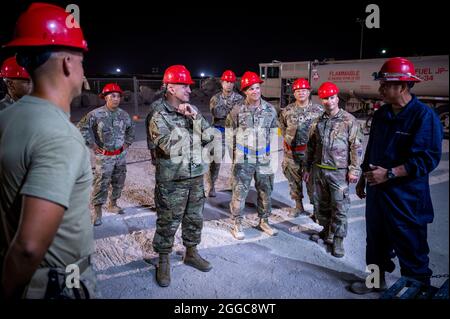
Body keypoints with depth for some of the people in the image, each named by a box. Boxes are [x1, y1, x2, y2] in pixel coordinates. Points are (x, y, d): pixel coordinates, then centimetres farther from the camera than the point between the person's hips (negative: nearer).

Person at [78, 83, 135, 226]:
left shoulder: (123, 114, 0)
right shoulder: (96, 114, -13)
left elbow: (131, 128, 19)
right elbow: (82, 127, -5)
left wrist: (127, 142, 12)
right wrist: (92, 144, -6)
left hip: (121, 155, 5)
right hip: (104, 155, -5)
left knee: (119, 182, 15)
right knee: (101, 183, -4)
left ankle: (113, 204, 34)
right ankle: (98, 212, 6)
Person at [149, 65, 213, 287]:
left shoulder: (192, 110, 6)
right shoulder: (159, 117, -11)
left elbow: (208, 136, 2)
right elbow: (170, 147, -23)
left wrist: (195, 117, -12)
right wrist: (183, 119, -18)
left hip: (196, 175, 6)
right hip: (171, 180, -5)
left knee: (195, 218, 17)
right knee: (168, 222, 5)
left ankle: (191, 254, 37)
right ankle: (163, 262, 24)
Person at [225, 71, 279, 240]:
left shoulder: (270, 109, 2)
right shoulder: (237, 110, -6)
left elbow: (273, 133, 9)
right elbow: (230, 133, 2)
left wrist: (271, 153, 6)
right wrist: (234, 153, 3)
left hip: (264, 159, 3)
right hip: (243, 160, -3)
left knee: (265, 191, 13)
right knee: (239, 192, 1)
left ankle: (264, 221, 31)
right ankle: (237, 224, 16)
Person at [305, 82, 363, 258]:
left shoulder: (349, 120, -6)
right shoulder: (318, 122, 10)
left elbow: (356, 147, -8)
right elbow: (311, 146, 15)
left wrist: (354, 170, -11)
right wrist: (308, 168, 15)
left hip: (338, 172, -5)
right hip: (319, 170, 5)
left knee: (339, 207, 0)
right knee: (321, 204, 16)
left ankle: (338, 240, 13)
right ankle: (326, 231, 34)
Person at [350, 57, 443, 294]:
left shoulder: (424, 115, -15)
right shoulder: (381, 114, 8)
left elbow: (428, 158, -20)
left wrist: (389, 174, -24)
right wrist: (363, 178, 18)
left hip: (406, 197, -7)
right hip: (376, 191, 7)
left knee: (411, 250, 5)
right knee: (376, 241, 20)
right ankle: (377, 280, 39)